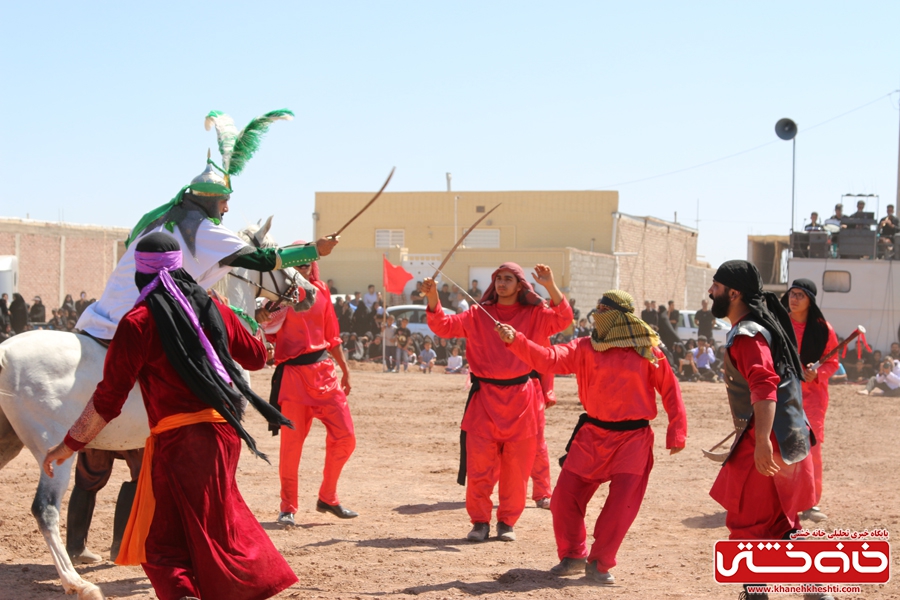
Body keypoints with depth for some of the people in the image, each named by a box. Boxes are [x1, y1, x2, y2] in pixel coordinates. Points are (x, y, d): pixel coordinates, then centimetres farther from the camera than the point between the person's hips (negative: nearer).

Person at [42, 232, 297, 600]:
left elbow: (108, 400, -8)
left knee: (164, 547, 0)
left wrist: (69, 445, 2)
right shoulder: (213, 308, 10)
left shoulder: (137, 322, -7)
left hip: (178, 439, -6)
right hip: (225, 430, 6)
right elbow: (257, 357, 24)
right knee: (220, 523, 24)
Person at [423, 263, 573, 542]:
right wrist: (433, 299, -14)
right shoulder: (478, 315, 9)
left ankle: (507, 522, 17)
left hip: (522, 400, 0)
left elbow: (563, 319, -11)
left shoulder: (535, 315, 5)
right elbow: (444, 326, 2)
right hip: (486, 398, 1)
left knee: (516, 466, 4)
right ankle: (480, 522, 9)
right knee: (479, 463, -3)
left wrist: (551, 286, -24)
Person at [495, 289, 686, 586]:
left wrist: (676, 433, -3)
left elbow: (670, 390, 1)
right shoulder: (586, 348, 1)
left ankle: (599, 564, 11)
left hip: (633, 439, -3)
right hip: (593, 435, 3)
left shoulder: (646, 350, -5)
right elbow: (549, 359, -11)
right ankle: (573, 556, 23)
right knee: (565, 495, 2)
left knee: (621, 505, -7)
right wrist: (515, 340, -24)